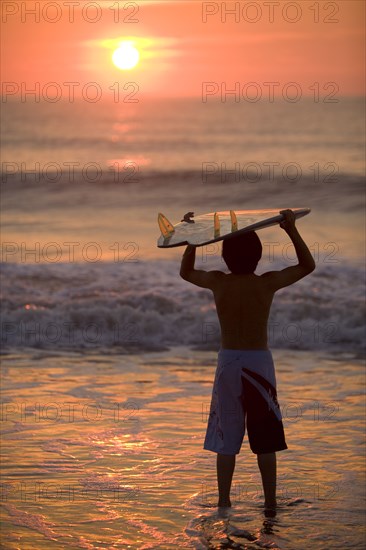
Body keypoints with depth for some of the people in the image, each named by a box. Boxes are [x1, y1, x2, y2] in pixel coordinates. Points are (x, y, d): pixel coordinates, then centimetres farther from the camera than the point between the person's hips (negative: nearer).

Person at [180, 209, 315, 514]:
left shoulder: (218, 282, -6)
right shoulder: (268, 283, -10)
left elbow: (186, 272, 15)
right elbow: (308, 265, 5)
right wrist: (292, 230, 3)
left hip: (228, 363, 1)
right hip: (259, 363, -1)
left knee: (226, 438, 9)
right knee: (265, 440, 7)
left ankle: (224, 502, 11)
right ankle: (270, 503, 10)